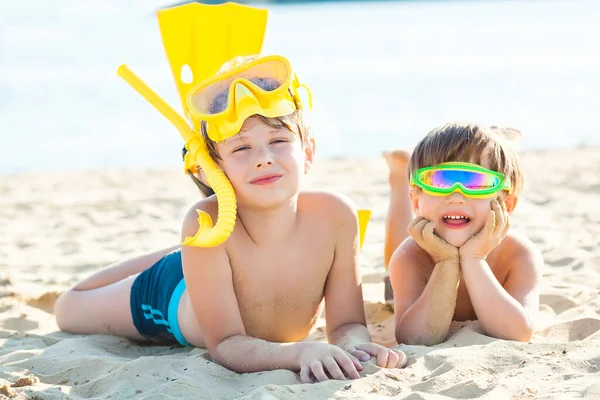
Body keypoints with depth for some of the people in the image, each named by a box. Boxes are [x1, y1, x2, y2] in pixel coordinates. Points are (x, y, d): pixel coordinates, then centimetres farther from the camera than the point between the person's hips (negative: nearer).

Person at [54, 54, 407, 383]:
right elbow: (226, 345, -42)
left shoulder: (335, 216, -39)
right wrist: (301, 351, -61)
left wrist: (353, 344, -55)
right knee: (69, 309, 23)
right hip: (172, 297, -2)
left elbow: (347, 323, -29)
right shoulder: (205, 223, -44)